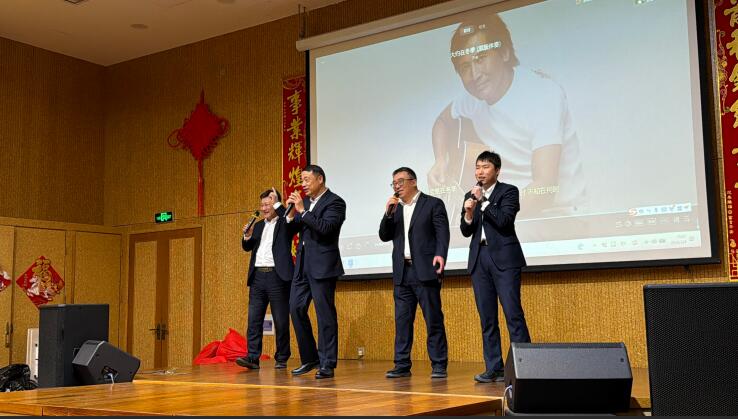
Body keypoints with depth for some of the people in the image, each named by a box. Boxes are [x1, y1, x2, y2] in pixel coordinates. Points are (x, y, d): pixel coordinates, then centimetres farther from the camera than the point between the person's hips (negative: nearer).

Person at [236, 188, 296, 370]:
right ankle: (252, 357, -2)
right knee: (254, 319, -1)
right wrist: (247, 236, -2)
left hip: (277, 276, -5)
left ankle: (281, 359, 8)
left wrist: (277, 203, -11)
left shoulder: (284, 223, 4)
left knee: (281, 321, 0)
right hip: (258, 276, 5)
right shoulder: (258, 225, 20)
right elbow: (247, 247, 19)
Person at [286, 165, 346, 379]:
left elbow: (325, 227, -22)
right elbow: (294, 229, 15)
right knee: (296, 308, 6)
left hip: (322, 265, -8)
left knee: (325, 313, -4)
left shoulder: (334, 202, -7)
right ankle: (309, 358, 18)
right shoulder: (305, 201, 15)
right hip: (303, 264, 8)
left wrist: (302, 211, -20)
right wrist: (292, 213, -2)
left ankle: (327, 364, 3)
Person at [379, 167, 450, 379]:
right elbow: (384, 236, 12)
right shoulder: (394, 208, 19)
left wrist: (440, 254, -22)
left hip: (425, 271, -5)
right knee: (402, 320, 5)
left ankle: (439, 365, 2)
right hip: (402, 273, 5)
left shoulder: (433, 204, 3)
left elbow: (442, 233, -5)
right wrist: (388, 213, -2)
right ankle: (402, 365, 10)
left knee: (433, 319, -3)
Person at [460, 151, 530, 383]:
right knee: (487, 317, 5)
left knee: (513, 313, -10)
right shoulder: (470, 195, 15)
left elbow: (504, 221, -13)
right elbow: (466, 231, 11)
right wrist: (468, 213, -7)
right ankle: (493, 368, 9)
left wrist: (483, 201, -12)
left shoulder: (509, 191, 1)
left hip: (504, 258, -5)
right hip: (479, 259, 5)